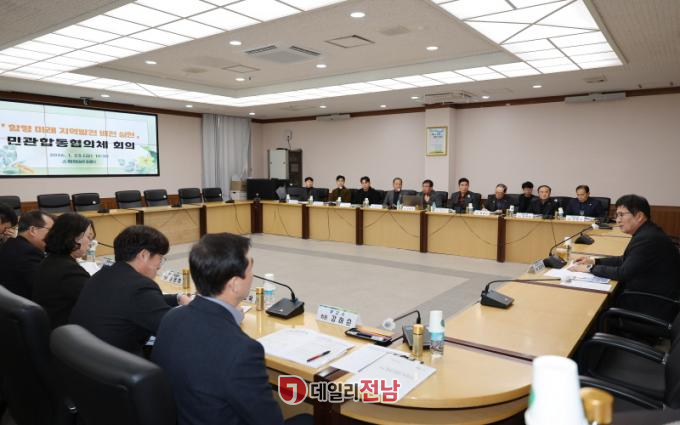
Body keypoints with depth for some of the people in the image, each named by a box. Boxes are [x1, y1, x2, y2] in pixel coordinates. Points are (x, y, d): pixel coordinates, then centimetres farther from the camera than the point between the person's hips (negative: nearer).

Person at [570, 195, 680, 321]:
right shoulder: (646, 233, 4)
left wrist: (591, 268, -12)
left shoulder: (648, 238, -26)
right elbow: (626, 260, 15)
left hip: (654, 307, -8)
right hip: (650, 296, 8)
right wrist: (594, 261, 5)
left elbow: (623, 273, -22)